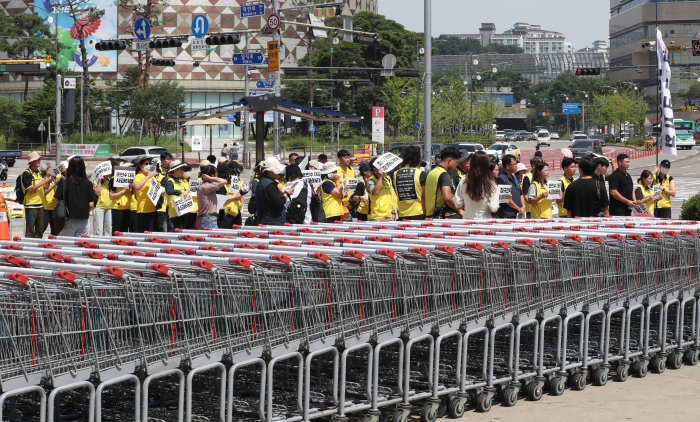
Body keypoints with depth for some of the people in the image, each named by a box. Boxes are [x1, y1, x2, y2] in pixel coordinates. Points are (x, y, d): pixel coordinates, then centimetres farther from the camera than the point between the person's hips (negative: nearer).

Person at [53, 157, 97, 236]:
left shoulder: (64, 182, -6)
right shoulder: (88, 183, -3)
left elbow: (56, 202, -6)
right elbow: (91, 204, -2)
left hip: (69, 219, -1)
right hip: (84, 220, 1)